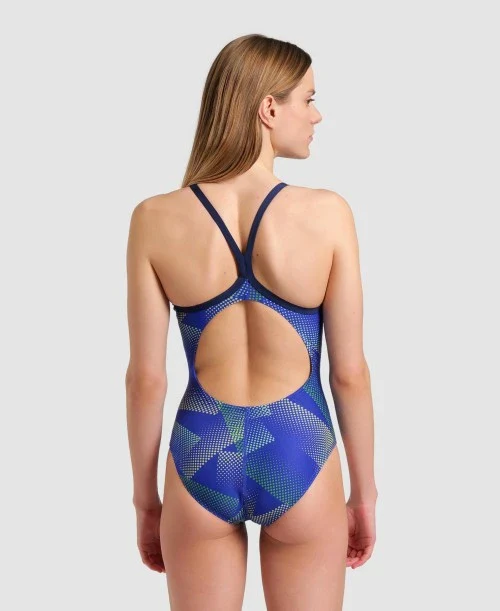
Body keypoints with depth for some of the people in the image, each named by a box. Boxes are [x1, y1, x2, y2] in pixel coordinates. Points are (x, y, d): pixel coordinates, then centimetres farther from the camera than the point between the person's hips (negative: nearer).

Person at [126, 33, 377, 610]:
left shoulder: (155, 219, -9)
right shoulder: (328, 213, -13)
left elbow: (146, 377, -5)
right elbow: (350, 373, -7)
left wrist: (145, 499, 8)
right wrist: (365, 492, 6)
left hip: (200, 457, 1)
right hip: (298, 454, -1)